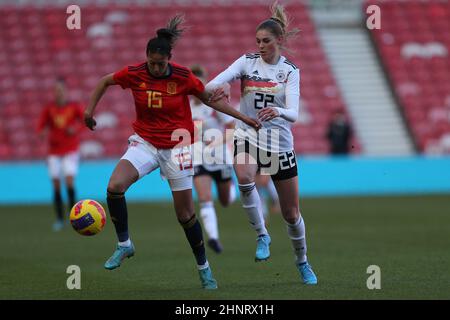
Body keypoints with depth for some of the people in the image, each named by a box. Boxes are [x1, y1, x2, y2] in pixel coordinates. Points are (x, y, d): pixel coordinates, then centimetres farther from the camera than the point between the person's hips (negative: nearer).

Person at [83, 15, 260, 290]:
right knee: (114, 187, -24)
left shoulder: (183, 76, -14)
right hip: (145, 142, 1)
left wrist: (243, 118, -1)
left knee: (185, 213, 2)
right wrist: (90, 109, 4)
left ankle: (204, 269, 19)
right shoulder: (134, 74, -10)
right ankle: (124, 245, -4)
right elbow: (105, 81, 9)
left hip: (176, 146, -1)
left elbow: (210, 99, 1)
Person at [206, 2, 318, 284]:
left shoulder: (290, 70, -5)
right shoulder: (248, 62, -2)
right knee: (244, 178, -35)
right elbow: (211, 86, -17)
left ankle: (302, 262, 32)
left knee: (291, 213, 7)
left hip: (280, 143, 0)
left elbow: (293, 113, -17)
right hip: (248, 136, 0)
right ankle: (262, 235, -16)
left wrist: (277, 111, -40)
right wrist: (221, 86, -41)